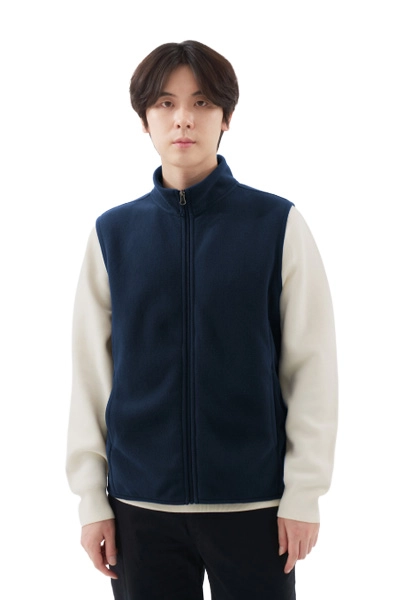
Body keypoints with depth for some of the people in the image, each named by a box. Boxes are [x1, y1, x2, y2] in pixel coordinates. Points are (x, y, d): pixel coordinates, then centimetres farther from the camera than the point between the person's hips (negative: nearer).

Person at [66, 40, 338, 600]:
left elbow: (313, 365, -3)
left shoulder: (279, 224, -3)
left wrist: (303, 492, -5)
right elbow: (90, 372, 4)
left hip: (254, 501, -1)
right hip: (141, 503, 2)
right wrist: (92, 497, 2)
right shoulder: (112, 233, 2)